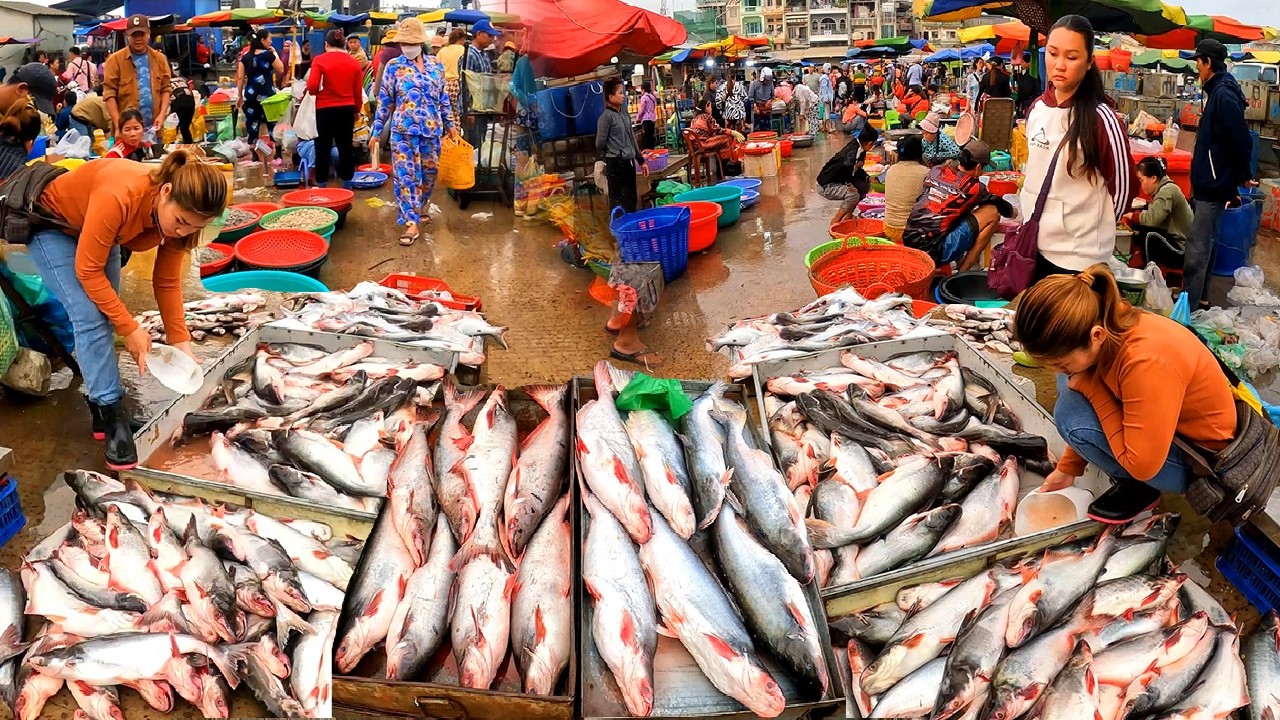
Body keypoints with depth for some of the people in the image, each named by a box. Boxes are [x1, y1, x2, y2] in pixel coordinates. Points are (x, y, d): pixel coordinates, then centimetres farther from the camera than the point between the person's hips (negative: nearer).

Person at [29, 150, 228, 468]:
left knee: (105, 316, 4)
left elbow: (167, 282, -10)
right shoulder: (119, 197, -43)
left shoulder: (177, 212, -22)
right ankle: (112, 415, -13)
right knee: (91, 318, -17)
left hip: (96, 229, 6)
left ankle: (100, 400, 18)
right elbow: (87, 270, -31)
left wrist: (180, 341, -15)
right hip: (51, 224, -6)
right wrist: (130, 328, -28)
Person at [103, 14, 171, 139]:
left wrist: (162, 115, -5)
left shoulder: (159, 58, 8)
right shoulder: (115, 59, -3)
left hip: (153, 128, 3)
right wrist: (118, 124, -15)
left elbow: (166, 89, 9)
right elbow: (109, 93, -7)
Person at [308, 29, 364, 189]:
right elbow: (358, 91, 4)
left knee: (323, 148, 7)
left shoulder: (319, 60, -8)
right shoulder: (354, 62, 0)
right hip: (347, 109, 3)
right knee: (346, 146, 12)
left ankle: (321, 184, 10)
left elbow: (312, 87, -14)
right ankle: (347, 183, 15)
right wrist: (357, 110, 17)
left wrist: (318, 91, 8)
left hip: (325, 109, -3)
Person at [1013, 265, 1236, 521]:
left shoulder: (1147, 362, -37)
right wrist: (1067, 468, 10)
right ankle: (1131, 477, 8)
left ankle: (1139, 488, 2)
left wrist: (1089, 388, -25)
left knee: (1072, 415, -23)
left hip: (1197, 460, -8)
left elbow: (1142, 465, -29)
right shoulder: (1110, 323, -12)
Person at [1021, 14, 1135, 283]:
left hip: (1079, 256, -6)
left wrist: (1091, 225, 3)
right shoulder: (1037, 108, 4)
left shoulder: (1100, 118, -15)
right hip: (1034, 244, 6)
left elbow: (1124, 186, -7)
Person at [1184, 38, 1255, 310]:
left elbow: (1241, 140, -21)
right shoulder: (1217, 91, 13)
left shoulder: (1224, 95, -19)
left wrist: (1244, 174, -9)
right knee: (1202, 244, 17)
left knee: (1197, 249, -9)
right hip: (1208, 183, 11)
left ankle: (1188, 305, -6)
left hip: (1213, 186, -11)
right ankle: (1198, 297, 26)